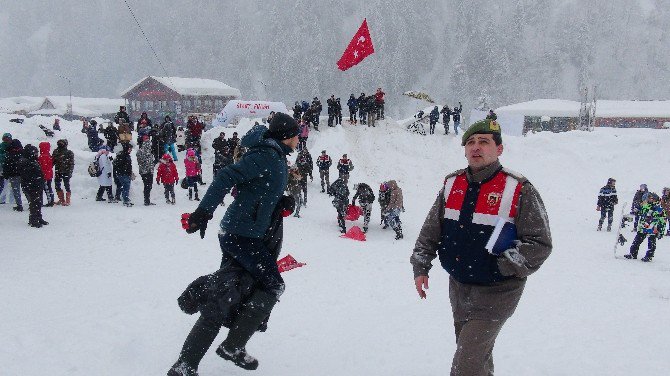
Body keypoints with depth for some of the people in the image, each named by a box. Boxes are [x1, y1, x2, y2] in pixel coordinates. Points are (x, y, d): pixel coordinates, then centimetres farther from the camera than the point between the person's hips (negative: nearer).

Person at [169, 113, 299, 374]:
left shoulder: (277, 159, 17)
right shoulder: (267, 155, -13)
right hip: (244, 235, -9)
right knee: (273, 285, -1)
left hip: (233, 234, 9)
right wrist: (204, 212, -25)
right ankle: (232, 347, 2)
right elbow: (227, 177, -20)